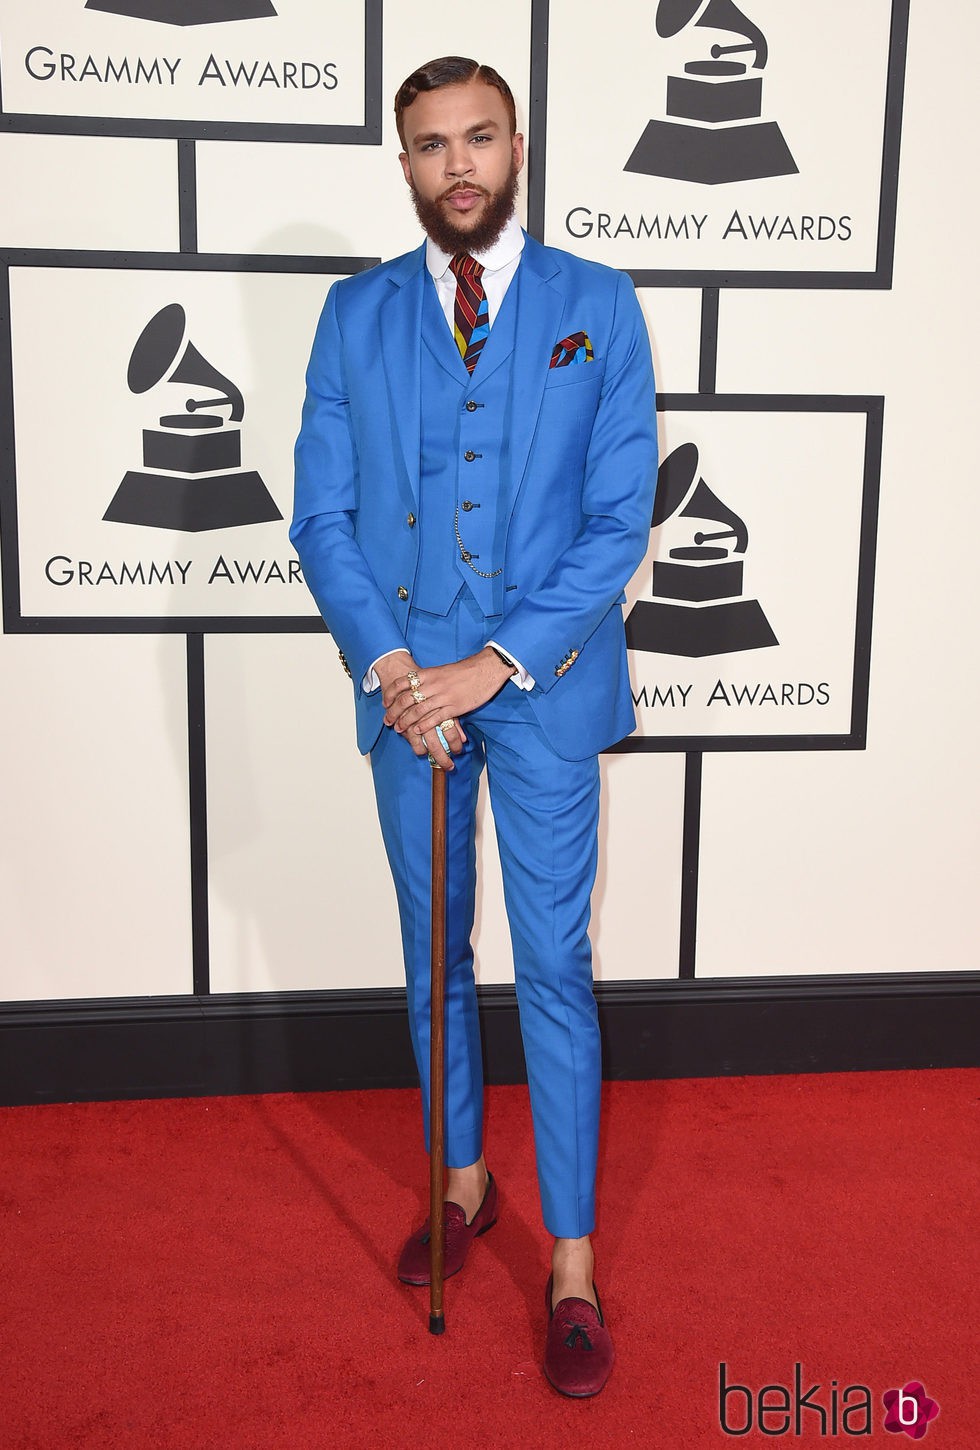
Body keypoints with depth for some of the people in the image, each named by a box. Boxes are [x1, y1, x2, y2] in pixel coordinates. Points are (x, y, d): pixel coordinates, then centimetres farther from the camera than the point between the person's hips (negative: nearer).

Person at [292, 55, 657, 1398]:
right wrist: (389, 665, -12)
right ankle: (463, 1181, 37)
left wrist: (494, 665, -15)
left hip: (545, 685, -2)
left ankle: (574, 1270, 15)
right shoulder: (356, 314, 5)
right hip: (406, 682, 3)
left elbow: (621, 517, -7)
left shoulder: (598, 305, -1)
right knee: (432, 955, 15)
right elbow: (321, 515, 2)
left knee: (555, 967, 1)